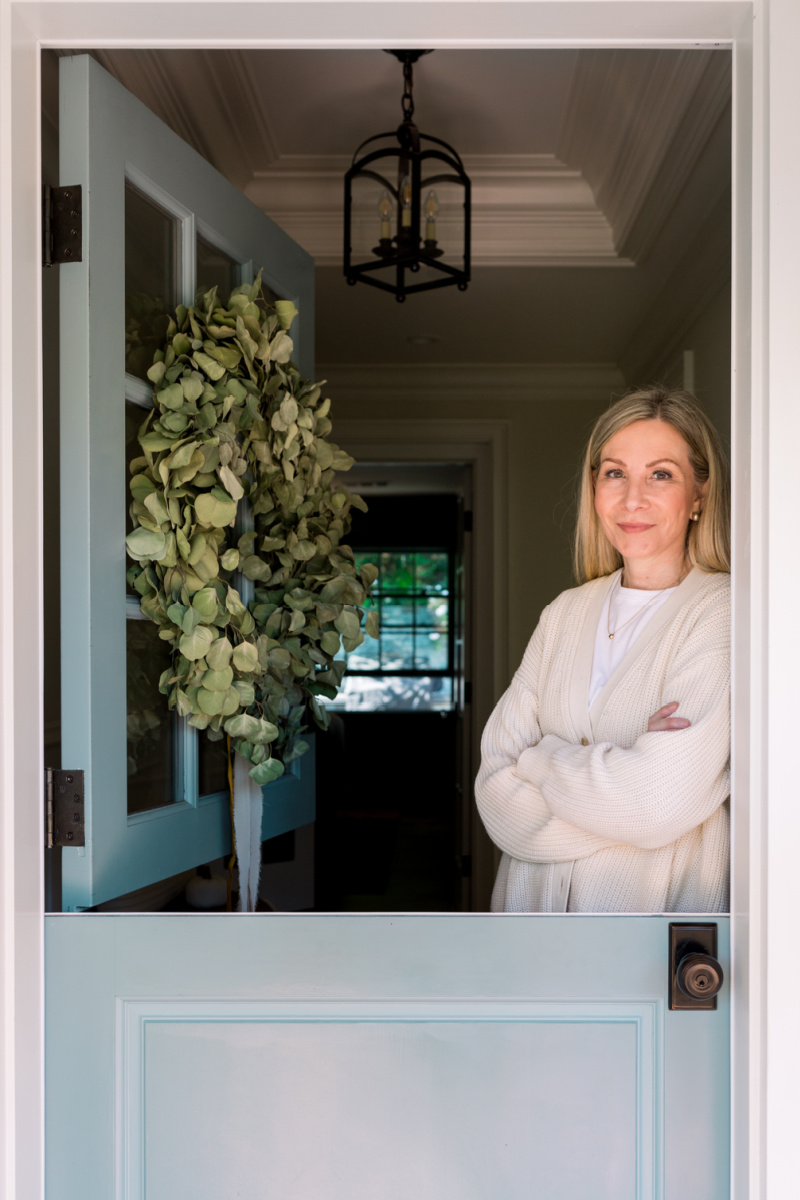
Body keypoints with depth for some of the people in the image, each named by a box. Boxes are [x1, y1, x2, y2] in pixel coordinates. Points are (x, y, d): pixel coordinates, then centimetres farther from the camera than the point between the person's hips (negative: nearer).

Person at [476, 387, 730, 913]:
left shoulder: (722, 612, -14)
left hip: (654, 899, -4)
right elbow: (496, 782, -6)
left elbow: (657, 808, -23)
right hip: (533, 891, 4)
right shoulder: (565, 613, 2)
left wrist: (542, 756, -8)